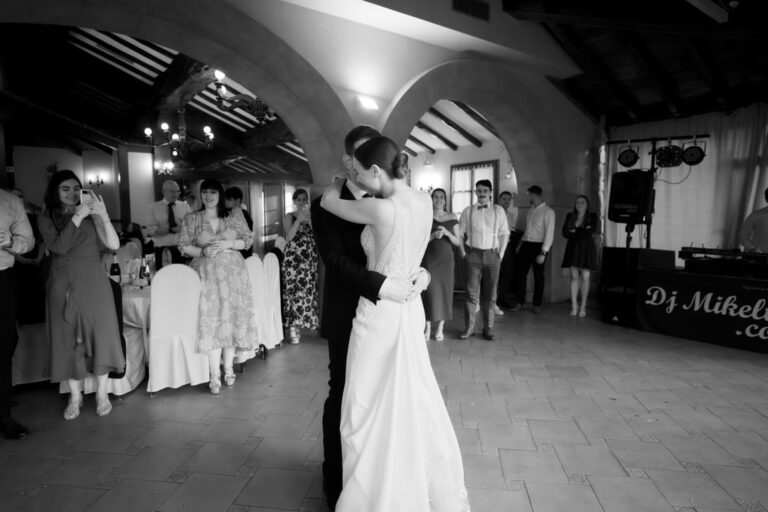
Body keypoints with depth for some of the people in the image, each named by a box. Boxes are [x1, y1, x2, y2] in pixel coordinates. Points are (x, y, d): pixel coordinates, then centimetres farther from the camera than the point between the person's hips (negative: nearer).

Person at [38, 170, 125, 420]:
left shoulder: (91, 214, 3)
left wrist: (103, 215, -17)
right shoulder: (46, 218, 5)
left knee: (100, 335, 0)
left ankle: (101, 393, 15)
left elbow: (114, 245, -6)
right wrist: (77, 217, -17)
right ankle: (75, 396, 18)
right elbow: (58, 246, -12)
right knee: (67, 339, 5)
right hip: (63, 285, 1)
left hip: (93, 282, -1)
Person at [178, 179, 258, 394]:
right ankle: (215, 375, 0)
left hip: (232, 272, 1)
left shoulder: (234, 214, 6)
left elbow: (248, 239, 5)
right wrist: (203, 251, -13)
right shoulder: (191, 219, 6)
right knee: (209, 321, -6)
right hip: (206, 274, -1)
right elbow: (183, 247, 4)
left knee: (231, 317, 2)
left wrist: (228, 244, -11)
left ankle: (228, 368, 17)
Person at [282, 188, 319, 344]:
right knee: (293, 290, -8)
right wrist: (299, 219, -14)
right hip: (293, 259, -3)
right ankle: (293, 326, -4)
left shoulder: (312, 216, 13)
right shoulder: (290, 217, 7)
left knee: (309, 289, 0)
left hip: (310, 258, 3)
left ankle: (298, 324, 13)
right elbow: (289, 236, -7)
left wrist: (309, 219, -9)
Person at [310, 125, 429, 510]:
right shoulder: (326, 206, -6)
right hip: (347, 319, -3)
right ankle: (336, 479, 29)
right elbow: (336, 261, -18)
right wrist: (382, 285, -30)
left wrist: (420, 271, -17)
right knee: (343, 396, 10)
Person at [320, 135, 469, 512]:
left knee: (369, 408, 9)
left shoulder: (380, 209, -22)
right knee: (415, 401, 22)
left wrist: (339, 178, 13)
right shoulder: (423, 201, -1)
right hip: (410, 309, 8)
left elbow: (328, 201, -6)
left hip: (380, 314, -8)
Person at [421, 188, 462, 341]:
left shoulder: (452, 218, 4)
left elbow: (457, 242, 3)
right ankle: (427, 327, 8)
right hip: (429, 259, -1)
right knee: (429, 291, -4)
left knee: (445, 291, 2)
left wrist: (447, 233, -15)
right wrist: (433, 235, -19)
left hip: (446, 259, 2)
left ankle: (440, 328, 14)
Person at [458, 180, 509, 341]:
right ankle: (469, 328, 6)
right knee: (472, 293, -1)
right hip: (473, 254, -1)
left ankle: (488, 328, 14)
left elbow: (504, 234, 6)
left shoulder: (498, 210, 6)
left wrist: (501, 253, 0)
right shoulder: (468, 211, 6)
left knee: (490, 294, 6)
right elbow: (460, 233, 7)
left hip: (492, 254, 1)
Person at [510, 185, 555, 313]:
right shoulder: (531, 210, 11)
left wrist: (543, 253, -19)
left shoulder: (548, 212, -10)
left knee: (538, 275, 6)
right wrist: (520, 244, 10)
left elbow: (549, 233, -15)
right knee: (520, 273, 4)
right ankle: (520, 302, 16)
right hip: (526, 244, 6)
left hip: (538, 246, -6)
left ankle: (537, 304, 19)